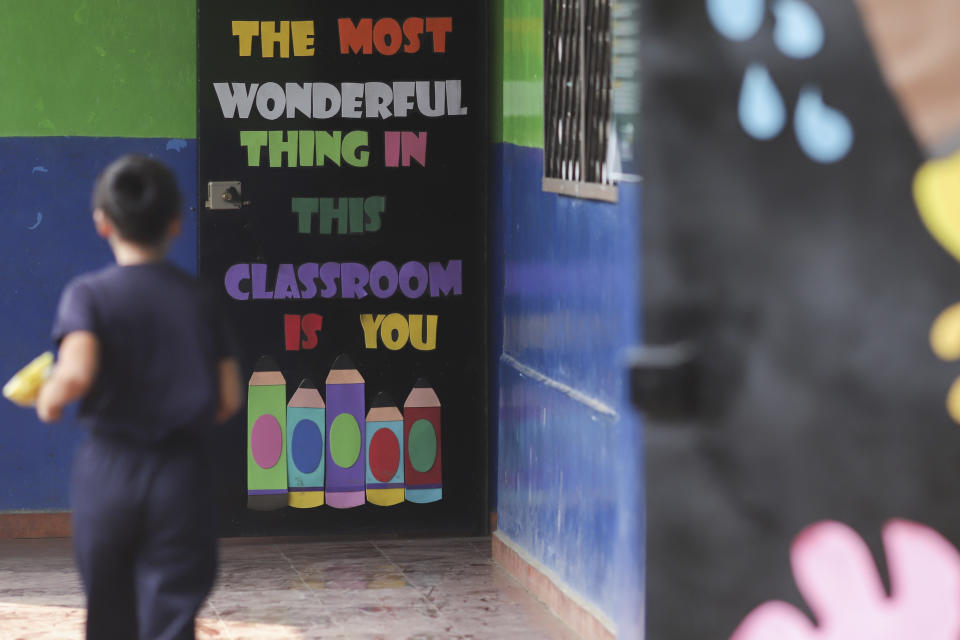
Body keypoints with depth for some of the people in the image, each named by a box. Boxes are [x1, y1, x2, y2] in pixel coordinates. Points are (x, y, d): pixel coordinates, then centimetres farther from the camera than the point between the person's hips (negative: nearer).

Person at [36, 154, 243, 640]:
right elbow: (229, 399, 2)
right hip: (182, 478, 0)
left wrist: (49, 399, -1)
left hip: (108, 472, 0)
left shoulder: (89, 294, -4)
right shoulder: (197, 298, 4)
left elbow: (76, 373, -21)